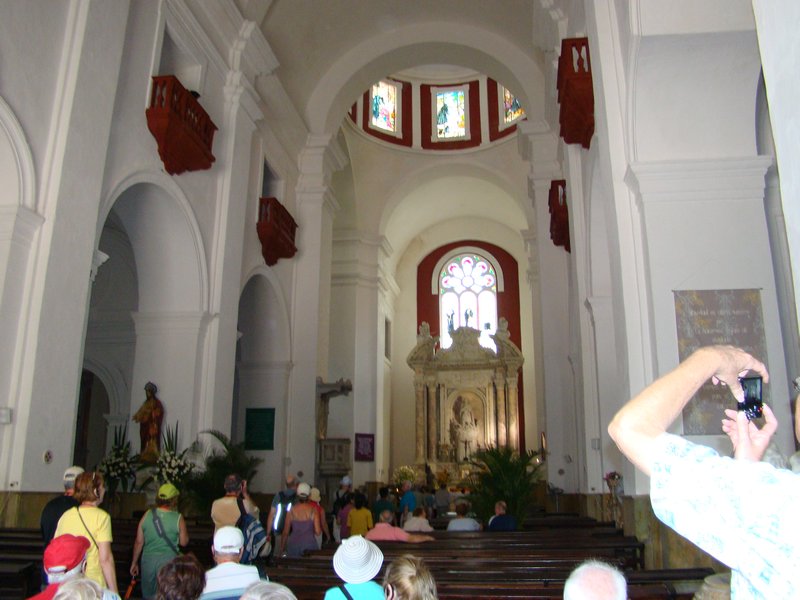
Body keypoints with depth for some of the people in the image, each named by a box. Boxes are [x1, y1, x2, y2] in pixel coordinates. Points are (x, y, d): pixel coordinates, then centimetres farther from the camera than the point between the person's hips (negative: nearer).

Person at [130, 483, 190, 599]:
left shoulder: (147, 515, -3)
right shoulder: (178, 518, -10)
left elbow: (139, 542, 3)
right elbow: (183, 542, -1)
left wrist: (134, 562, 14)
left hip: (148, 559, 3)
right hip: (168, 559, -3)